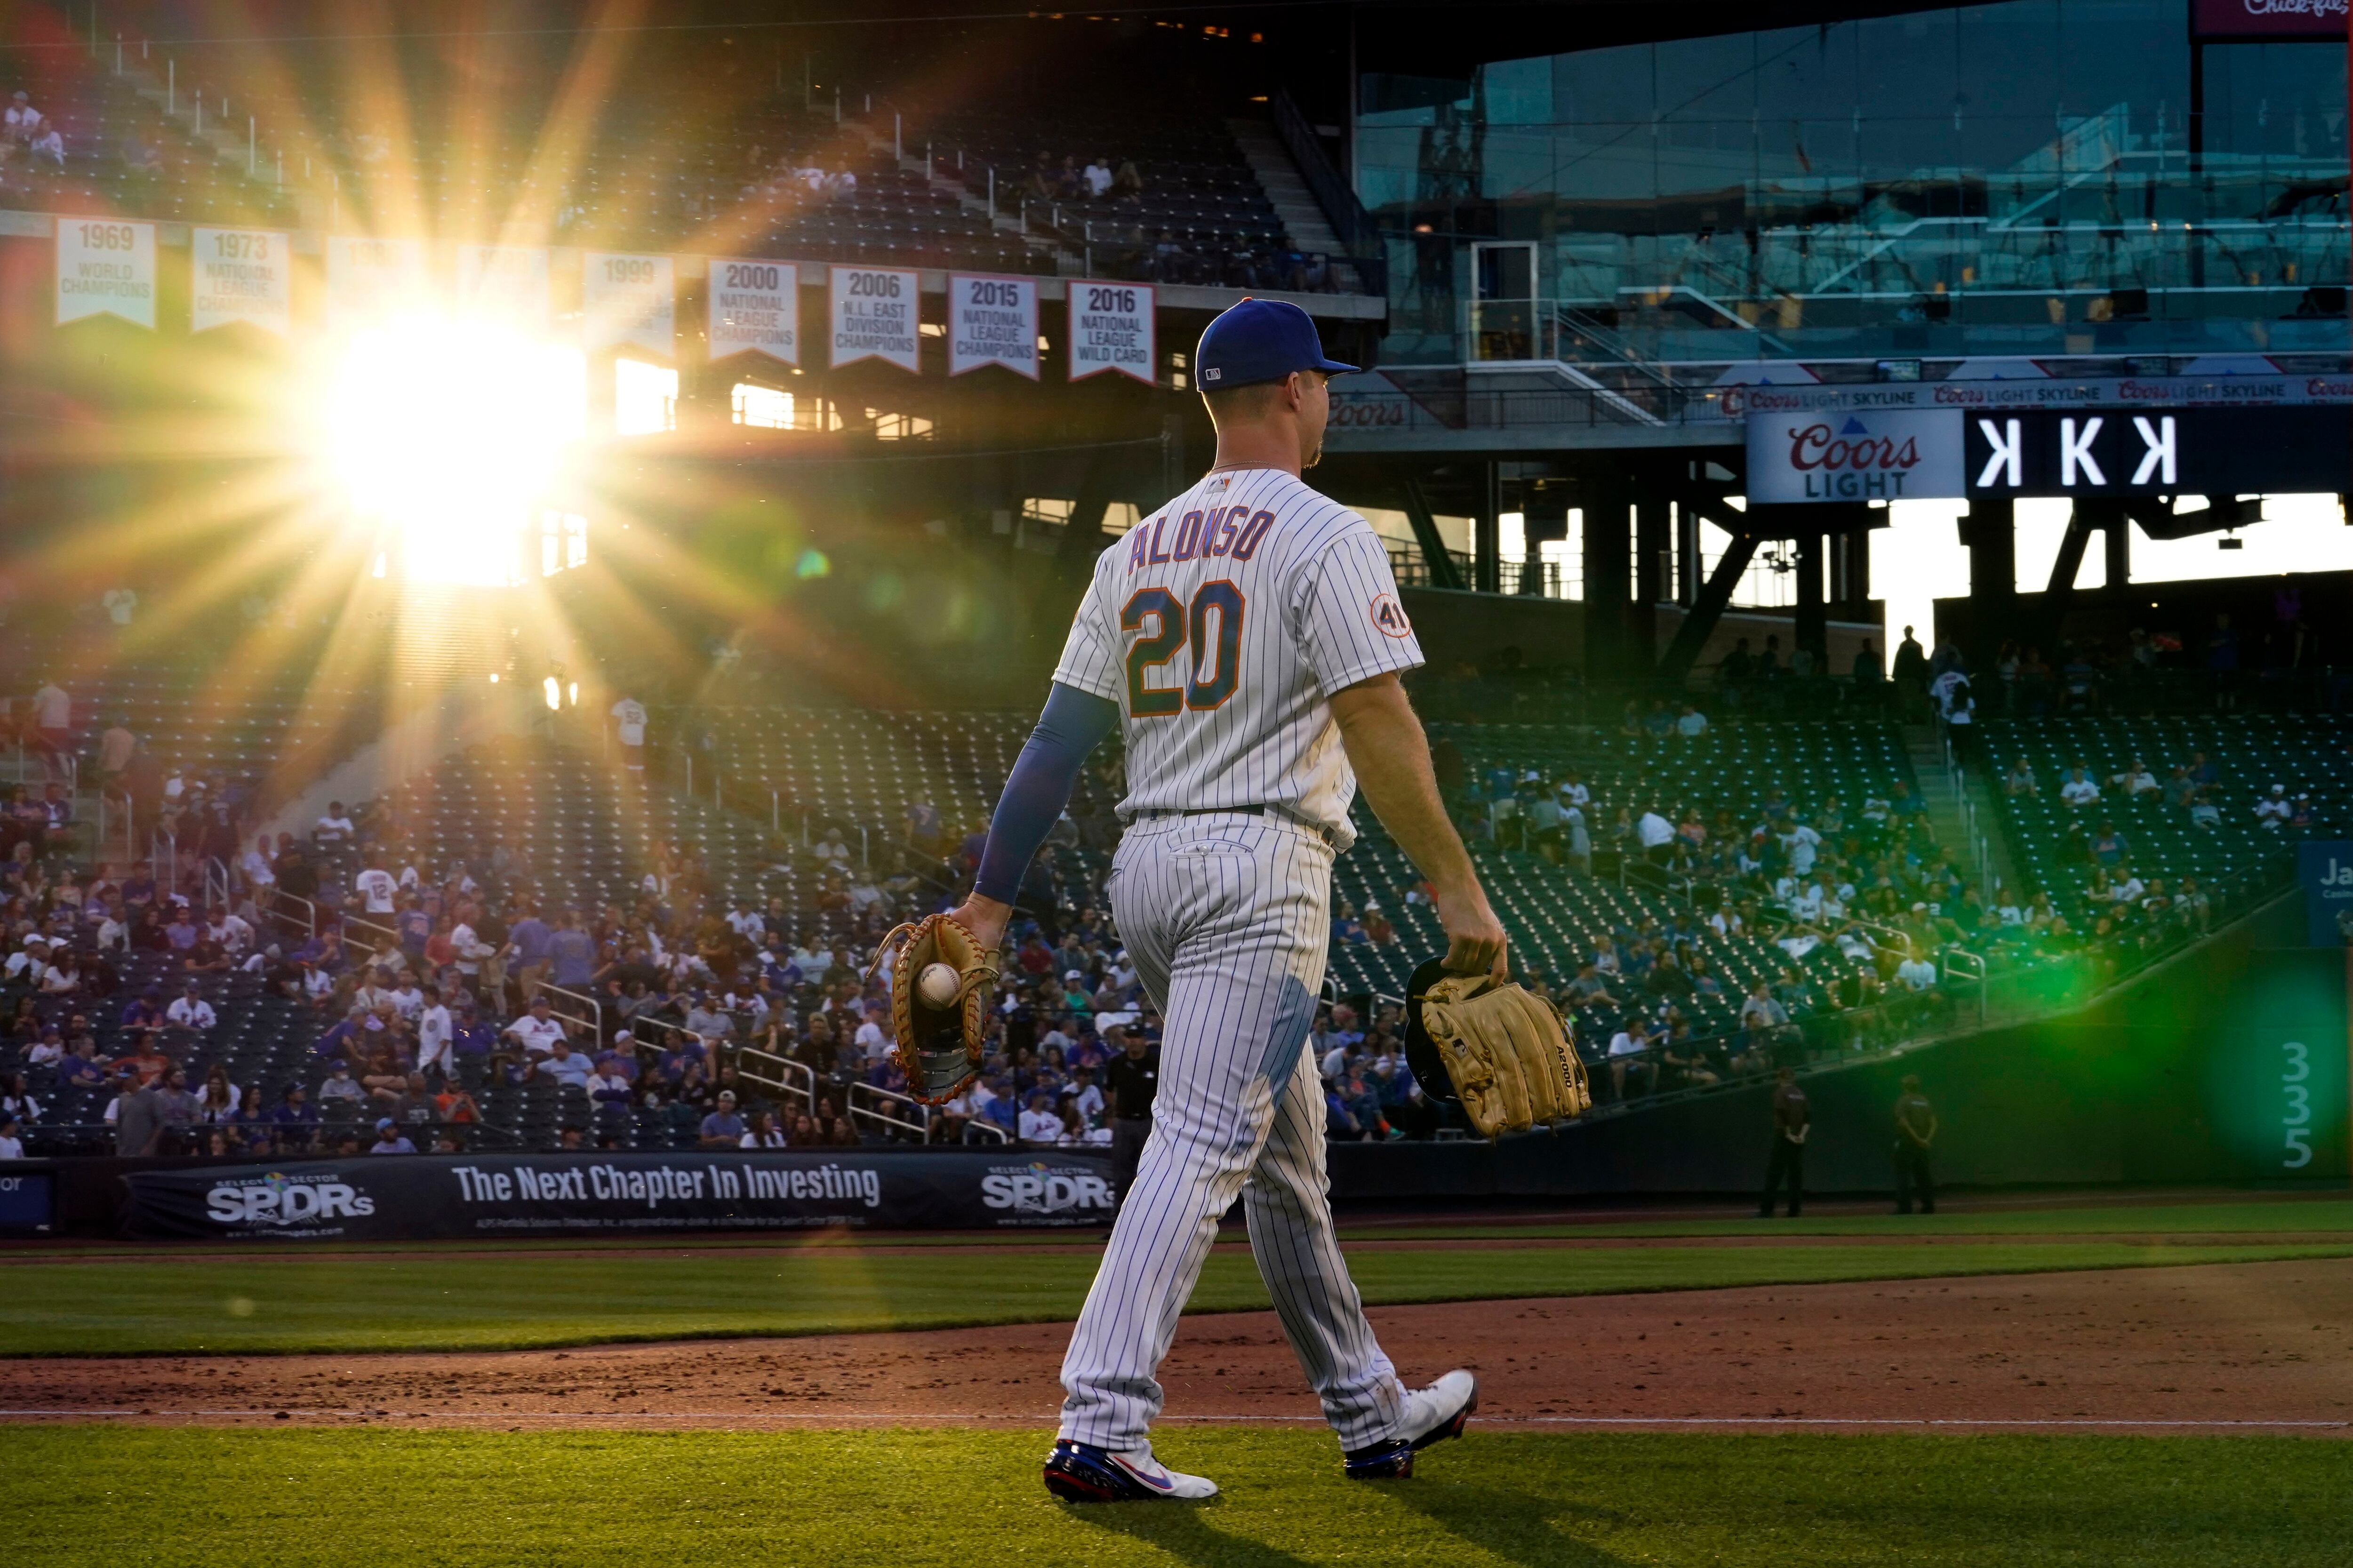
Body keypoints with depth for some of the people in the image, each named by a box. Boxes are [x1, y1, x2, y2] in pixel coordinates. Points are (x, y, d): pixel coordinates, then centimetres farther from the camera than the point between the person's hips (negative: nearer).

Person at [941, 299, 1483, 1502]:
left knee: (1287, 1151, 17)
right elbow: (1376, 721, -15)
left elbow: (1059, 734, 12)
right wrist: (1454, 886, -14)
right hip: (1258, 869, -8)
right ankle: (1098, 1431, -22)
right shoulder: (1321, 536, -6)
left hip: (1146, 864, 8)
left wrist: (990, 896, 12)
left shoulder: (1139, 548, 15)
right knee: (1205, 1146, -13)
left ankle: (1371, 1413, 26)